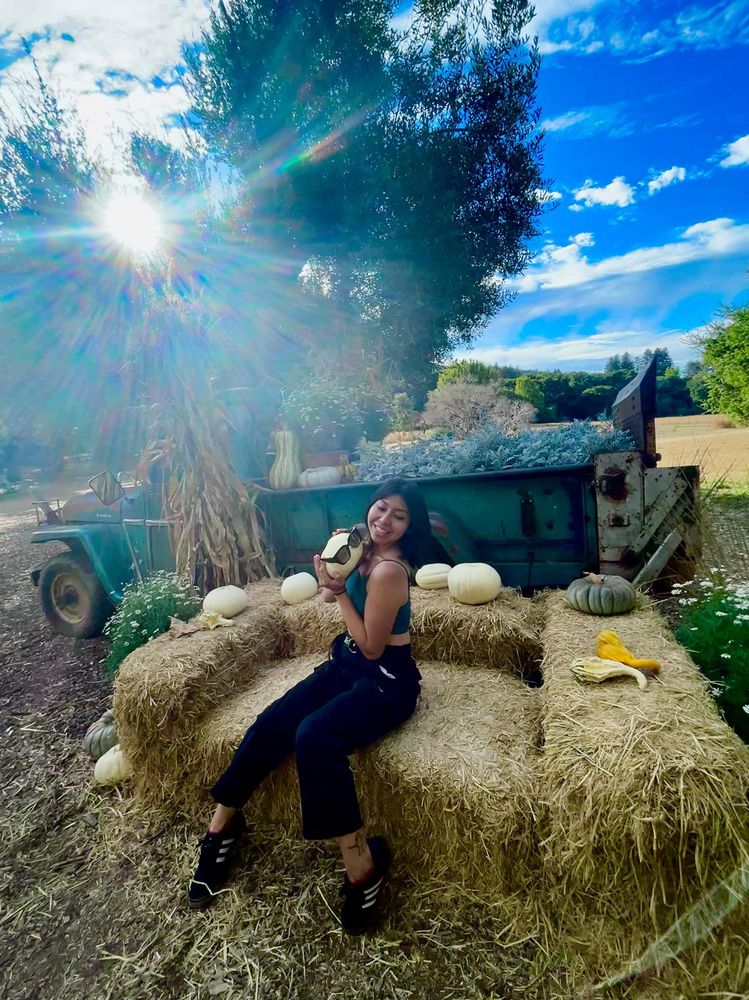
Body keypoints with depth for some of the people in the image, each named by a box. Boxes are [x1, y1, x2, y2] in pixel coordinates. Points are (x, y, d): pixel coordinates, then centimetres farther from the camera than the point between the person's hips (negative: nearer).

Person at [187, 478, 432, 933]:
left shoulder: (389, 570, -24)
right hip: (346, 663, 8)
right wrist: (333, 569, -3)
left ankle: (361, 863, -14)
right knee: (270, 725, -7)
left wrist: (339, 591, -16)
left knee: (314, 736, -32)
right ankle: (221, 824, 15)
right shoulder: (368, 553, 1)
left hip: (386, 681, -8)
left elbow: (371, 647, -20)